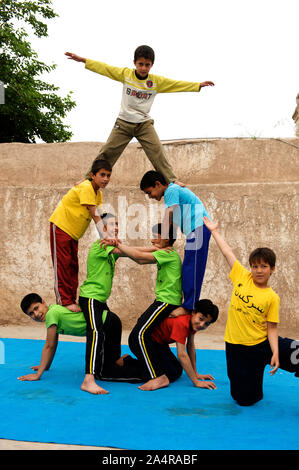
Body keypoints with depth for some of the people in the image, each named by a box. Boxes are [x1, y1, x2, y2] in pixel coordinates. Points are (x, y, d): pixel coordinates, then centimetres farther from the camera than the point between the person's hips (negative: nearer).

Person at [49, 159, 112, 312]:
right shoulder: (86, 188, -21)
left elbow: (102, 217, -4)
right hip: (60, 226, -9)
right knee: (62, 264, -8)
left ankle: (71, 300, 14)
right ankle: (64, 301, -6)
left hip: (73, 232, 9)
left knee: (73, 266, 9)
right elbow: (95, 216, -28)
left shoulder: (98, 193, 6)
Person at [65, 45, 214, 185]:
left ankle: (172, 180, -6)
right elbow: (104, 68, 2)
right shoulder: (125, 74, 0)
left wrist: (199, 85, -3)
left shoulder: (157, 81, 0)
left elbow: (177, 84, 1)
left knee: (157, 151, -11)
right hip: (123, 123, 0)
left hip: (144, 123, 0)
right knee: (107, 152, -1)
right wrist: (82, 60, 1)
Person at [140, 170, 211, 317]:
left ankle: (189, 307, -7)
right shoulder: (173, 191, 21)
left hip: (199, 227, -10)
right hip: (194, 229, 10)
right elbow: (170, 220, 18)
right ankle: (188, 303, 16)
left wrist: (162, 244, -11)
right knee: (188, 269, 11)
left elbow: (167, 220, -13)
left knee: (192, 268, -10)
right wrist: (163, 242, 10)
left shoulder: (172, 190, -8)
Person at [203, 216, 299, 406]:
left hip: (262, 344, -1)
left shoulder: (272, 297, -5)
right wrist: (214, 231, 9)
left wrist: (275, 353, -18)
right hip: (236, 347, 1)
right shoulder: (242, 277, -1)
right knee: (244, 399, 5)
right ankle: (255, 385, 38)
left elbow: (271, 328, -7)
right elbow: (228, 252, 3)